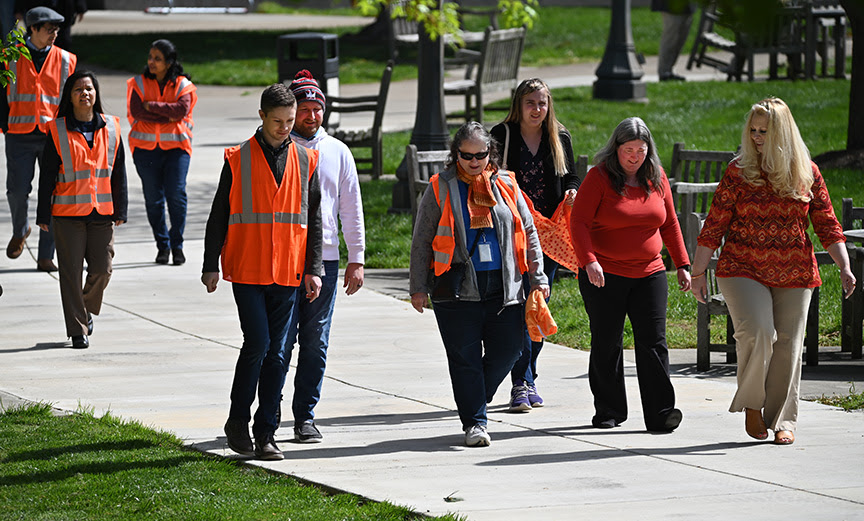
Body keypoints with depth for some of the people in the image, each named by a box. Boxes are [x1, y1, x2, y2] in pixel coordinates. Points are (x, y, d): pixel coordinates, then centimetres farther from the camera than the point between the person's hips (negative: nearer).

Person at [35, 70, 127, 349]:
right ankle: (77, 329, 4)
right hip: (67, 211, -2)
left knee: (101, 269, 0)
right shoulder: (58, 131, -1)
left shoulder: (111, 128, 6)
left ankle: (87, 311, 28)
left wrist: (120, 211, 7)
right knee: (71, 271, -3)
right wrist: (43, 215, -3)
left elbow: (119, 172, 10)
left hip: (102, 211, 2)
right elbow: (47, 175, 0)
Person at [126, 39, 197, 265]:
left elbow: (182, 110, -15)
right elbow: (136, 111, -9)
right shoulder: (139, 83, 6)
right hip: (146, 146, 1)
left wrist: (152, 106, -11)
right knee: (153, 198, 1)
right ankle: (162, 245, 13)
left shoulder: (182, 85, 3)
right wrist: (168, 116, -12)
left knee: (176, 194, -11)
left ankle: (177, 245, 0)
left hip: (176, 146, -1)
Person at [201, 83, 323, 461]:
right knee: (257, 344, -11)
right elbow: (219, 216, 2)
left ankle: (266, 434, 8)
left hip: (288, 274, 3)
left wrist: (314, 270, 4)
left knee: (276, 354, 3)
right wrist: (210, 266, -1)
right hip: (247, 271, -3)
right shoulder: (237, 160, -1)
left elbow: (313, 219, 10)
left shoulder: (305, 161, 7)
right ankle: (238, 421, 7)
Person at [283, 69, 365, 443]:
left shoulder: (337, 152, 10)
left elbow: (352, 209, 14)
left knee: (315, 343, 5)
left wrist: (356, 259, 9)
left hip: (324, 260, 3)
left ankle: (305, 415, 12)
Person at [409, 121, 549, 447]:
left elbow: (528, 233, 15)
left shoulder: (505, 185, 11)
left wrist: (538, 278, 10)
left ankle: (474, 399, 24)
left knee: (506, 351, 0)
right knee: (465, 358, -3)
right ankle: (474, 422, 2)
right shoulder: (441, 189, 3)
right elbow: (421, 242, 6)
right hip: (458, 291, -3)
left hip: (504, 287, 3)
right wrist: (418, 286, 2)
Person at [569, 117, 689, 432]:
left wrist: (682, 264, 13)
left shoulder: (656, 178, 7)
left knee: (653, 343, -5)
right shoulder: (599, 177, -7)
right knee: (606, 345, 4)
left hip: (649, 275, 3)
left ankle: (660, 414, -8)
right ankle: (608, 411, 15)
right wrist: (588, 261, -25)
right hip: (604, 275, -3)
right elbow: (579, 221, -11)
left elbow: (669, 223, 16)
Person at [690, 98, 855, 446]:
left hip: (793, 275, 2)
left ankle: (783, 419, 15)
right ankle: (751, 404, 2)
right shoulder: (739, 171, 0)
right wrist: (697, 272, -1)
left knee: (787, 345, 2)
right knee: (756, 333, -19)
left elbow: (827, 225, 7)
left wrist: (844, 268, -3)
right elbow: (714, 225, 2)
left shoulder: (807, 173, 3)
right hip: (742, 270, -2)